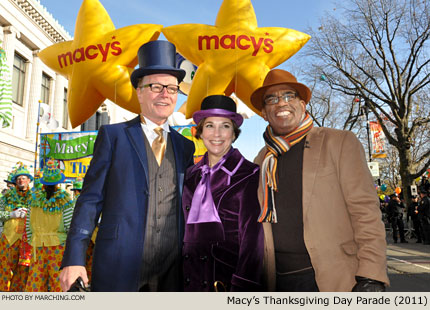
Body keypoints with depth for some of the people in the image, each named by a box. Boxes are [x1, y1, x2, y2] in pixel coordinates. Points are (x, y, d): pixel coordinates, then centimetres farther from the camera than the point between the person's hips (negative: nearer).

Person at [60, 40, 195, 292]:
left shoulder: (185, 146, 11)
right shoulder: (113, 135, 2)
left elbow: (187, 204, 12)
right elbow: (91, 198, -2)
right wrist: (74, 259, -9)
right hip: (118, 269, -3)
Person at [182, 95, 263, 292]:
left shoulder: (249, 175, -8)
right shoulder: (191, 175, 7)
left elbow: (252, 238, -12)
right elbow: (186, 230, 12)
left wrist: (242, 289, -18)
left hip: (229, 280, -4)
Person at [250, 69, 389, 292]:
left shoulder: (340, 143, -2)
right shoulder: (262, 161, 10)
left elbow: (366, 211, -7)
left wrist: (370, 278, -14)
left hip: (333, 279, -3)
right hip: (280, 281, 4)